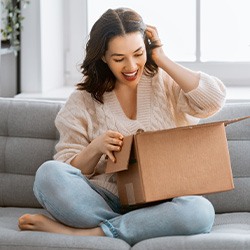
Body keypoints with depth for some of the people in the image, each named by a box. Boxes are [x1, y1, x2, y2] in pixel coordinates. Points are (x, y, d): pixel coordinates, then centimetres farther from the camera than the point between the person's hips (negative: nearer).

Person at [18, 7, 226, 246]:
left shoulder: (165, 83, 11)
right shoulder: (83, 101, 10)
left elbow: (214, 99, -8)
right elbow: (70, 171, 7)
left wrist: (163, 60, -1)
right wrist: (95, 148, -14)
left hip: (159, 203, 1)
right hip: (105, 201, -1)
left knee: (200, 210, -36)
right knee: (49, 174, -28)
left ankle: (79, 232, -25)